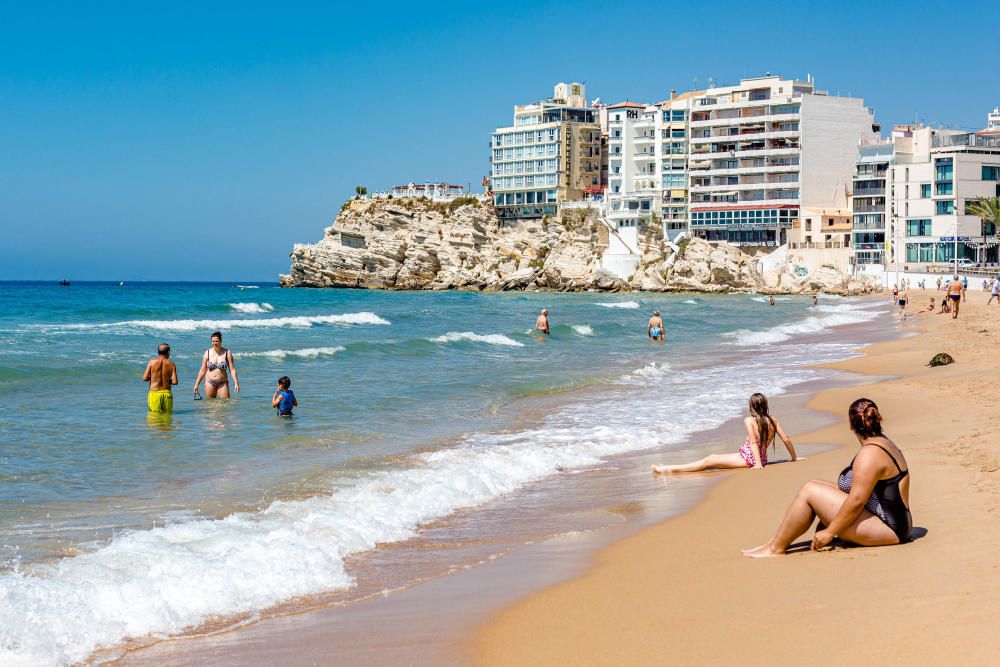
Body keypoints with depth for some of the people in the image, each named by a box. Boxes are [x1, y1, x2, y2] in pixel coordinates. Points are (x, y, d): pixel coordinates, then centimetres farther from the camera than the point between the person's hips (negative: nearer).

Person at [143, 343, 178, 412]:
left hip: (154, 393, -1)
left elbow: (145, 378, -4)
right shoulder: (171, 364, 0)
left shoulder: (151, 362, -1)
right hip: (167, 393, 1)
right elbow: (175, 382, -7)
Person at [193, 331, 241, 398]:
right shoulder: (207, 353, 3)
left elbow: (232, 370, -3)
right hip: (209, 383, 1)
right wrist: (196, 384, 5)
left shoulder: (227, 353, -1)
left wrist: (236, 383, -12)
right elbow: (202, 370, 7)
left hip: (222, 384, -1)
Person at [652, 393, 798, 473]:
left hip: (747, 458, -7)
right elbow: (787, 440, 2)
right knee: (713, 457, 17)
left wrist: (758, 463, -23)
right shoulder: (773, 421, 0)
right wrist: (794, 457, 14)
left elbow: (753, 443, -22)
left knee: (709, 461, -3)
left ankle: (670, 469, -6)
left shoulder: (749, 420, -15)